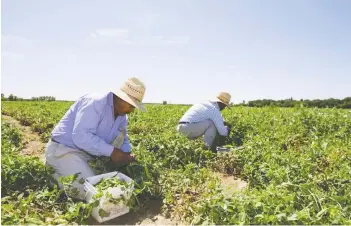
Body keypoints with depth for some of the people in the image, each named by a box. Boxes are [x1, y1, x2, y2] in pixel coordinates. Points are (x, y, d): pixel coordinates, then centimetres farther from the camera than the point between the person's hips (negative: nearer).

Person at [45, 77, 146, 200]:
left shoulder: (122, 116, 3)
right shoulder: (95, 103, -24)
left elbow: (124, 139, 12)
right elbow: (80, 137, -32)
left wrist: (128, 154, -11)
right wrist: (112, 151, -30)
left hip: (89, 153, 9)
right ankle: (57, 175, 5)